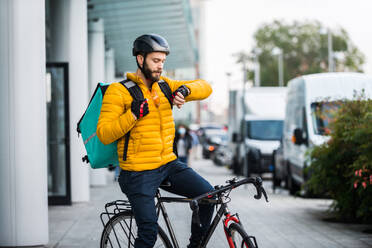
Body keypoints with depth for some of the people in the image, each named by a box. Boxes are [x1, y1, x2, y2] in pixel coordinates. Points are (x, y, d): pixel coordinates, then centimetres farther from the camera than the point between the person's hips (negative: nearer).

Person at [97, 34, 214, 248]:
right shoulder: (118, 91, -6)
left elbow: (205, 88, 10)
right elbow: (104, 134, -12)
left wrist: (185, 89, -11)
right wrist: (132, 115, -24)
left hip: (169, 165, 5)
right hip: (139, 173, -5)